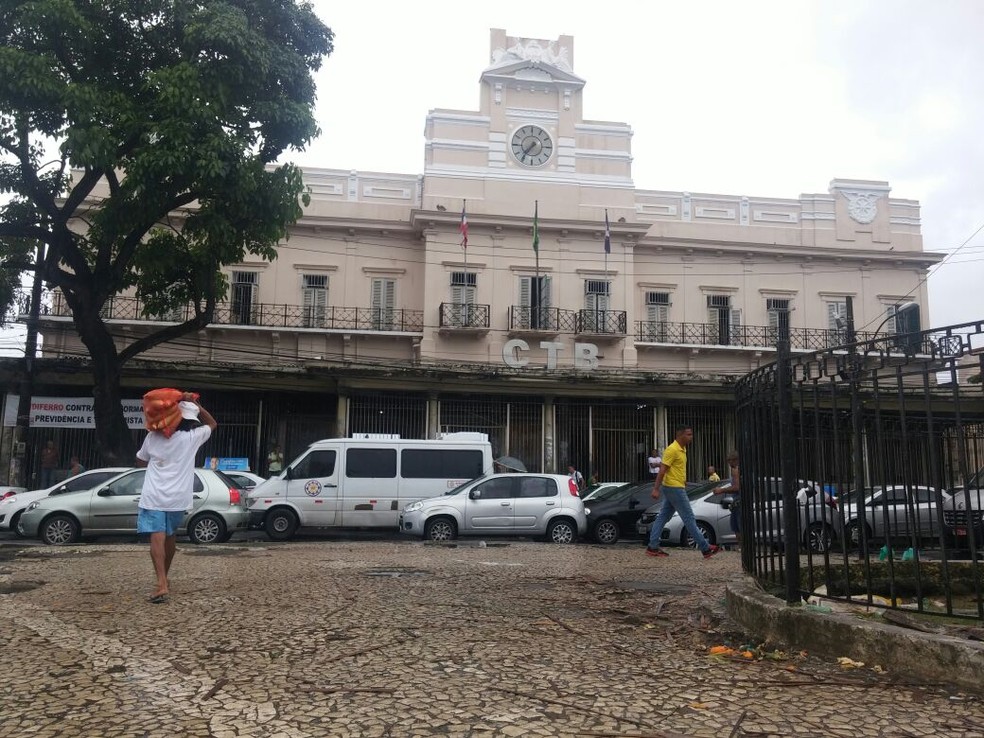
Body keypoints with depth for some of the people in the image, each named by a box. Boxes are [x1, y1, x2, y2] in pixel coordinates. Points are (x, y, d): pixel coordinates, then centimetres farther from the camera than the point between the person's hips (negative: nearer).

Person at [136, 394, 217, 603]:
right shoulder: (193, 437, -2)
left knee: (157, 537, -10)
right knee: (170, 536, 20)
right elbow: (212, 424, 18)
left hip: (154, 496, -1)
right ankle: (164, 577, 35)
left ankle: (162, 584, -24)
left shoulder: (153, 436, 3)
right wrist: (195, 404, 9)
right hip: (178, 498, 1)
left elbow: (140, 461, 19)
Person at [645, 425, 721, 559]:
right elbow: (662, 470, -19)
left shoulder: (682, 449, 14)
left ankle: (652, 547, 11)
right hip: (674, 488, -10)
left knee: (663, 517, 9)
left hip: (674, 488, 10)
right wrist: (656, 489, -23)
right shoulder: (672, 450, -16)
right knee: (689, 518, -4)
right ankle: (706, 548, 1)